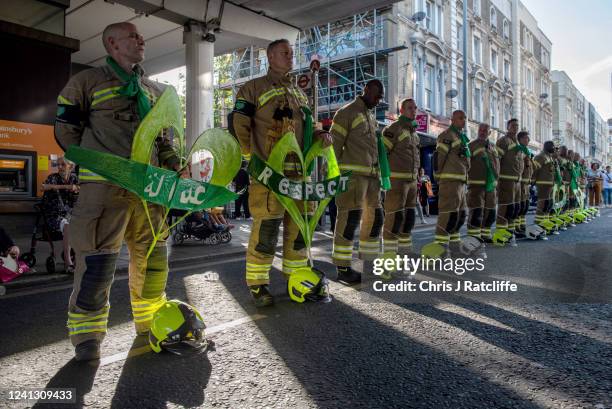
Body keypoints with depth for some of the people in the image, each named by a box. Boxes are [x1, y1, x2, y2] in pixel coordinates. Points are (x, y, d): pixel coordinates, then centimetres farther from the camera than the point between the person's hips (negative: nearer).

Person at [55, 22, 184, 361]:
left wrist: (178, 169, 6)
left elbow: (164, 138, 22)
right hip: (104, 187, -5)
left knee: (153, 257, 10)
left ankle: (150, 321, 29)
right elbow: (66, 130, 7)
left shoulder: (155, 90, 21)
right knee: (97, 260, -5)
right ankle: (87, 333, 13)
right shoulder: (88, 81, 6)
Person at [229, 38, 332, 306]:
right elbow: (238, 125, -2)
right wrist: (252, 159, -3)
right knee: (266, 229, -8)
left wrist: (320, 135, 6)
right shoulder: (254, 88, 2)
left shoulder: (299, 93, 23)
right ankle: (257, 284, 6)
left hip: (299, 172, 7)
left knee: (299, 228, 10)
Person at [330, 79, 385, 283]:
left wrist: (379, 174, 18)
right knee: (350, 217, -12)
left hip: (371, 175, 9)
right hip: (353, 173, -9)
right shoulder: (347, 112, -2)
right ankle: (342, 267, -6)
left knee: (374, 217, 9)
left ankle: (369, 261, 20)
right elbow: (333, 144, -8)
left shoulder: (372, 117, 24)